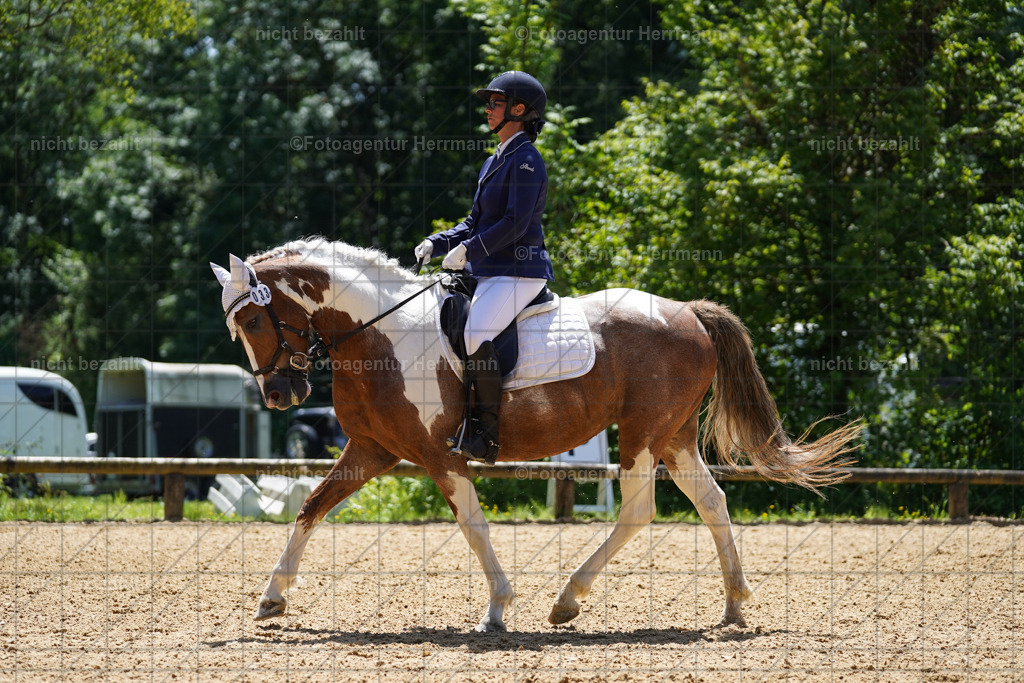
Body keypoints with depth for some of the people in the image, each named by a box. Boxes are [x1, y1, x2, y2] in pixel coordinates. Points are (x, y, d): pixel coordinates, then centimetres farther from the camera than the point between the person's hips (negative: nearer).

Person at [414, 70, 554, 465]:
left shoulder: (526, 160, -9)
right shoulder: (494, 163, 20)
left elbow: (515, 222, -19)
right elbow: (475, 224, 23)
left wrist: (469, 249, -21)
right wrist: (438, 244, 8)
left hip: (519, 272, -10)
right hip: (488, 273, 10)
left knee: (474, 333, -29)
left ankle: (486, 434, -26)